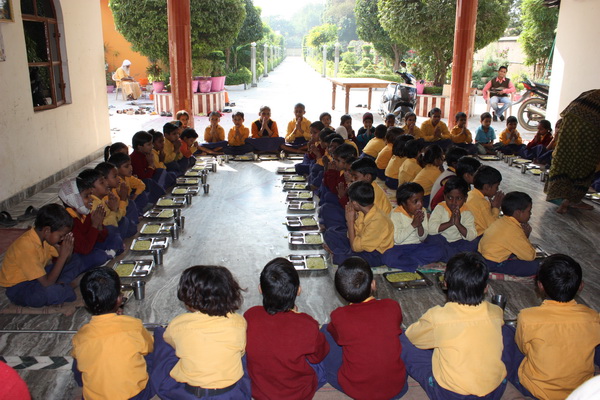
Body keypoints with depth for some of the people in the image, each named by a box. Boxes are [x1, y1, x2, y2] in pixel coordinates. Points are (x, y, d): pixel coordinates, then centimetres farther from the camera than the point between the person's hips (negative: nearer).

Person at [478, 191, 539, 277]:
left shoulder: (502, 221, 6)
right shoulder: (513, 230, -21)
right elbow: (530, 256, -15)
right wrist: (526, 236, -3)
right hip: (492, 265, -10)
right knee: (534, 266, -15)